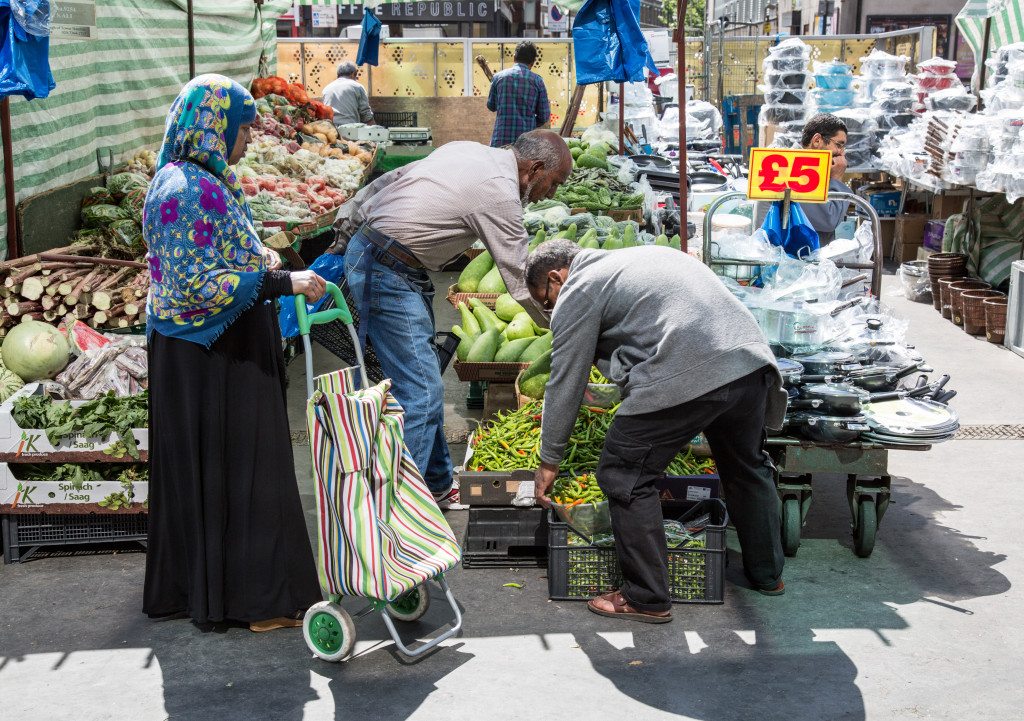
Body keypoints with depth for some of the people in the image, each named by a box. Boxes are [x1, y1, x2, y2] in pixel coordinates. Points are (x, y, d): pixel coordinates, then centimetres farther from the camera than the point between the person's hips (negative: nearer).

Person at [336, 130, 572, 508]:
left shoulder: (467, 150, 11)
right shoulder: (500, 193, -15)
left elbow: (391, 178, 15)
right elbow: (523, 281, -10)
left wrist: (348, 223, 20)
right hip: (388, 275, -10)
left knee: (424, 380, 15)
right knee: (421, 393, -11)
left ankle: (438, 486, 24)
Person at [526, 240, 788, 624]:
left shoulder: (578, 293, 7)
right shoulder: (642, 257, 31)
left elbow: (565, 384, 7)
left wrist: (549, 461, 16)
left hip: (685, 377, -9)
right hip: (753, 359, 9)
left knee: (624, 478, 6)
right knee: (748, 467, 27)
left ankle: (646, 599, 12)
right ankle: (768, 574, 43)